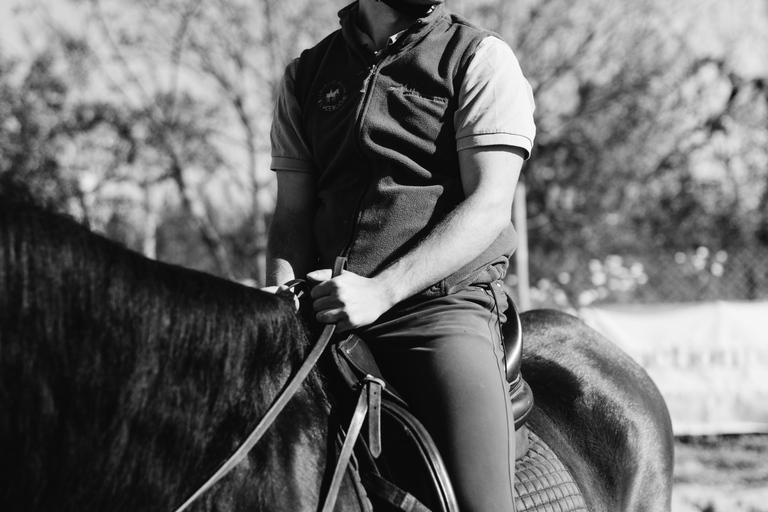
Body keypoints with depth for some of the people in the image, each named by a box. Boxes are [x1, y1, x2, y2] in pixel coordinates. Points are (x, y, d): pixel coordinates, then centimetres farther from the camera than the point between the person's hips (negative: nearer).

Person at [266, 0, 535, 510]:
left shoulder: (482, 59, 3)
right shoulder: (307, 75, 16)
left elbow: (488, 206, -7)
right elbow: (292, 213, 15)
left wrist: (381, 290, -19)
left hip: (445, 304, -4)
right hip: (325, 312, 4)